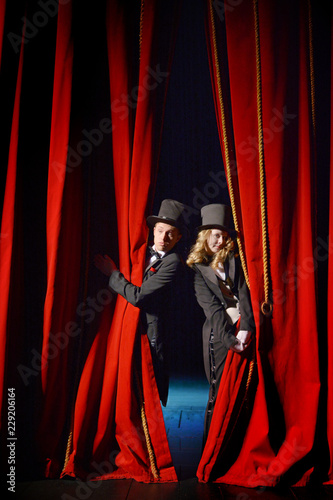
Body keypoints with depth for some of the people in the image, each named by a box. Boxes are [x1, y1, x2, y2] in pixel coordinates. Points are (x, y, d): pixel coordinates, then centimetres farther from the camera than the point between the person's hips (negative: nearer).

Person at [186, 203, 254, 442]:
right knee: (219, 390, 0)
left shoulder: (233, 258, 15)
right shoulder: (197, 266, 7)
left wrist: (246, 327, -13)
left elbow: (244, 293, 2)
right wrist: (229, 339, -12)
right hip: (219, 333, -3)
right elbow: (210, 306, -2)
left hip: (243, 328, 3)